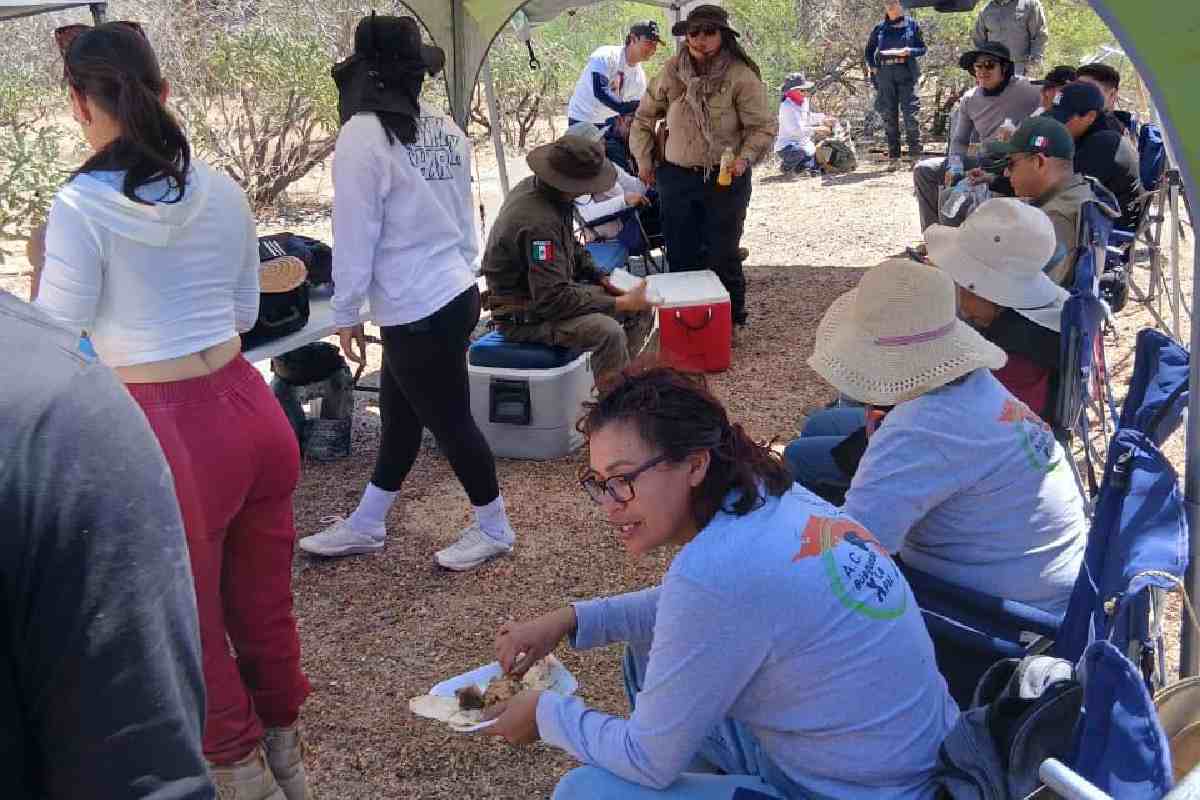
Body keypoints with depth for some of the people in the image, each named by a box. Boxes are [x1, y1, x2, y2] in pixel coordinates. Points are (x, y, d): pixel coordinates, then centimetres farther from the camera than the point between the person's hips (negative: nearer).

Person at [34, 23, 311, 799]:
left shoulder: (80, 207, -13)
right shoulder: (223, 190, 3)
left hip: (169, 434, -5)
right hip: (252, 407, 6)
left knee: (190, 624, 16)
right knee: (264, 603, 21)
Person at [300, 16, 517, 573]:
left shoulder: (363, 134, -16)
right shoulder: (446, 131, 5)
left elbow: (355, 234, -14)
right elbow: (463, 219, 10)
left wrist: (346, 313, -4)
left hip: (417, 311, -8)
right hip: (455, 292, 9)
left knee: (450, 423, 8)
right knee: (399, 416, 19)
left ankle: (493, 528, 25)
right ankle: (365, 526, 34)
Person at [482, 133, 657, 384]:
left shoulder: (533, 186, 1)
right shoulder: (538, 222, -30)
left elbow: (572, 249, 18)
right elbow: (553, 299, -32)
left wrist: (602, 280, 5)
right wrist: (621, 304, -25)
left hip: (552, 288, 10)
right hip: (524, 316, -10)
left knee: (641, 307, 7)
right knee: (608, 332, -33)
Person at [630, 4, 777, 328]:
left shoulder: (741, 77, -11)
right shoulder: (672, 72, 1)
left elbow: (764, 127, -7)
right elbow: (644, 117, 13)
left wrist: (745, 157, -22)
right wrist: (644, 160, 9)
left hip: (725, 179, -4)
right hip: (677, 177, 4)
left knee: (723, 255, 2)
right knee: (681, 253, 10)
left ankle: (732, 319, 19)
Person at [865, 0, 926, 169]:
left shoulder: (912, 25, 6)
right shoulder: (880, 28, 11)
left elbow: (922, 48, 7)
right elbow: (869, 49, 21)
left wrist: (909, 51, -12)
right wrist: (872, 67, 7)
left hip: (906, 72, -2)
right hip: (885, 74, 3)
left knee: (911, 114, -8)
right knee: (889, 116, 3)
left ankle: (916, 156, -4)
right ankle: (893, 158, 8)